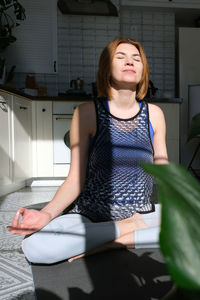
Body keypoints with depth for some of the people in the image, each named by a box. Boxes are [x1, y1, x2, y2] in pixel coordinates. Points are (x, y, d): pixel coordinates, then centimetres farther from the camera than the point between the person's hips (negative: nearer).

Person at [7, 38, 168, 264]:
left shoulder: (154, 114, 2)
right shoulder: (87, 113, -7)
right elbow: (75, 180, -7)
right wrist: (47, 214, -22)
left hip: (142, 212, 3)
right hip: (90, 215, -2)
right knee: (34, 247, -27)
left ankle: (114, 242, -10)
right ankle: (129, 228, -12)